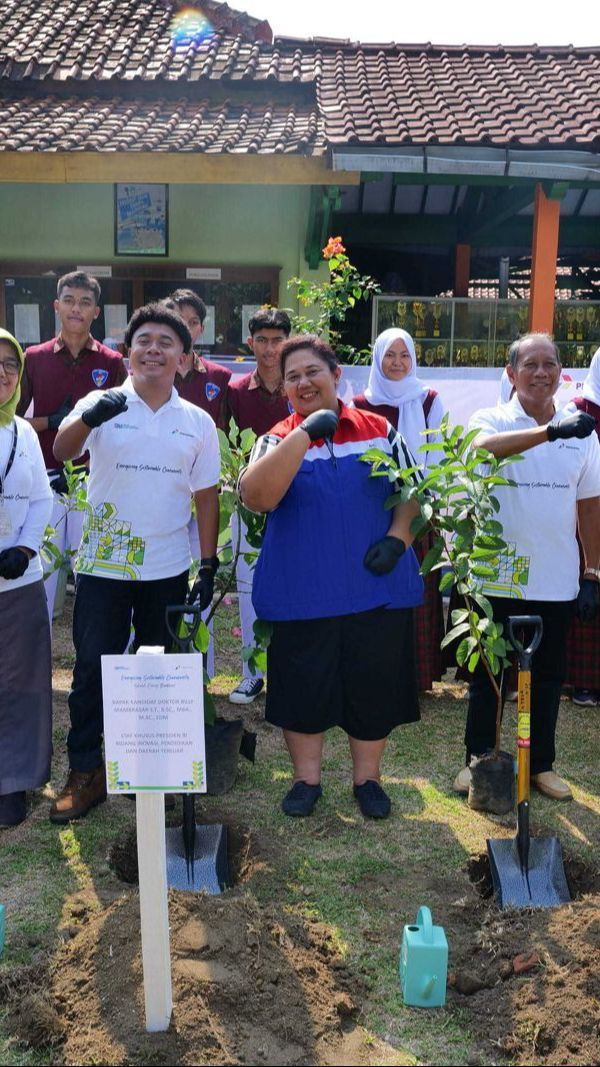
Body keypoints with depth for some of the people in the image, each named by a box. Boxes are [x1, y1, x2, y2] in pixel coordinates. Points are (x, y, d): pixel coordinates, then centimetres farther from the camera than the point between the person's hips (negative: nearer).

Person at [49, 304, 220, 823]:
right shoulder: (102, 405, -3)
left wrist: (209, 564, 3)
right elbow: (62, 451, -22)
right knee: (92, 668, 3)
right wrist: (88, 417, -44)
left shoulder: (198, 422, 4)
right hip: (103, 565, -2)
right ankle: (85, 771, 18)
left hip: (168, 570, 2)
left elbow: (206, 496, 7)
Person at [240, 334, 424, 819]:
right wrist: (305, 432, -24)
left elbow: (412, 492, 9)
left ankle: (367, 777, 32)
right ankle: (307, 777, 30)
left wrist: (397, 538, -10)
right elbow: (256, 497, -20)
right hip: (302, 593, -1)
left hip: (378, 589, 1)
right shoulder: (278, 439, -1)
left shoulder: (380, 430, 4)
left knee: (374, 685, 11)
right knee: (303, 687, 9)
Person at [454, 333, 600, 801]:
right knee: (488, 674, 10)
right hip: (498, 576, -2)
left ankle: (542, 763, 29)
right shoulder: (492, 420, -5)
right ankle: (478, 758, 26)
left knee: (548, 677, 13)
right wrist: (552, 430, -43)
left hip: (556, 580, 3)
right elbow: (484, 447, -31)